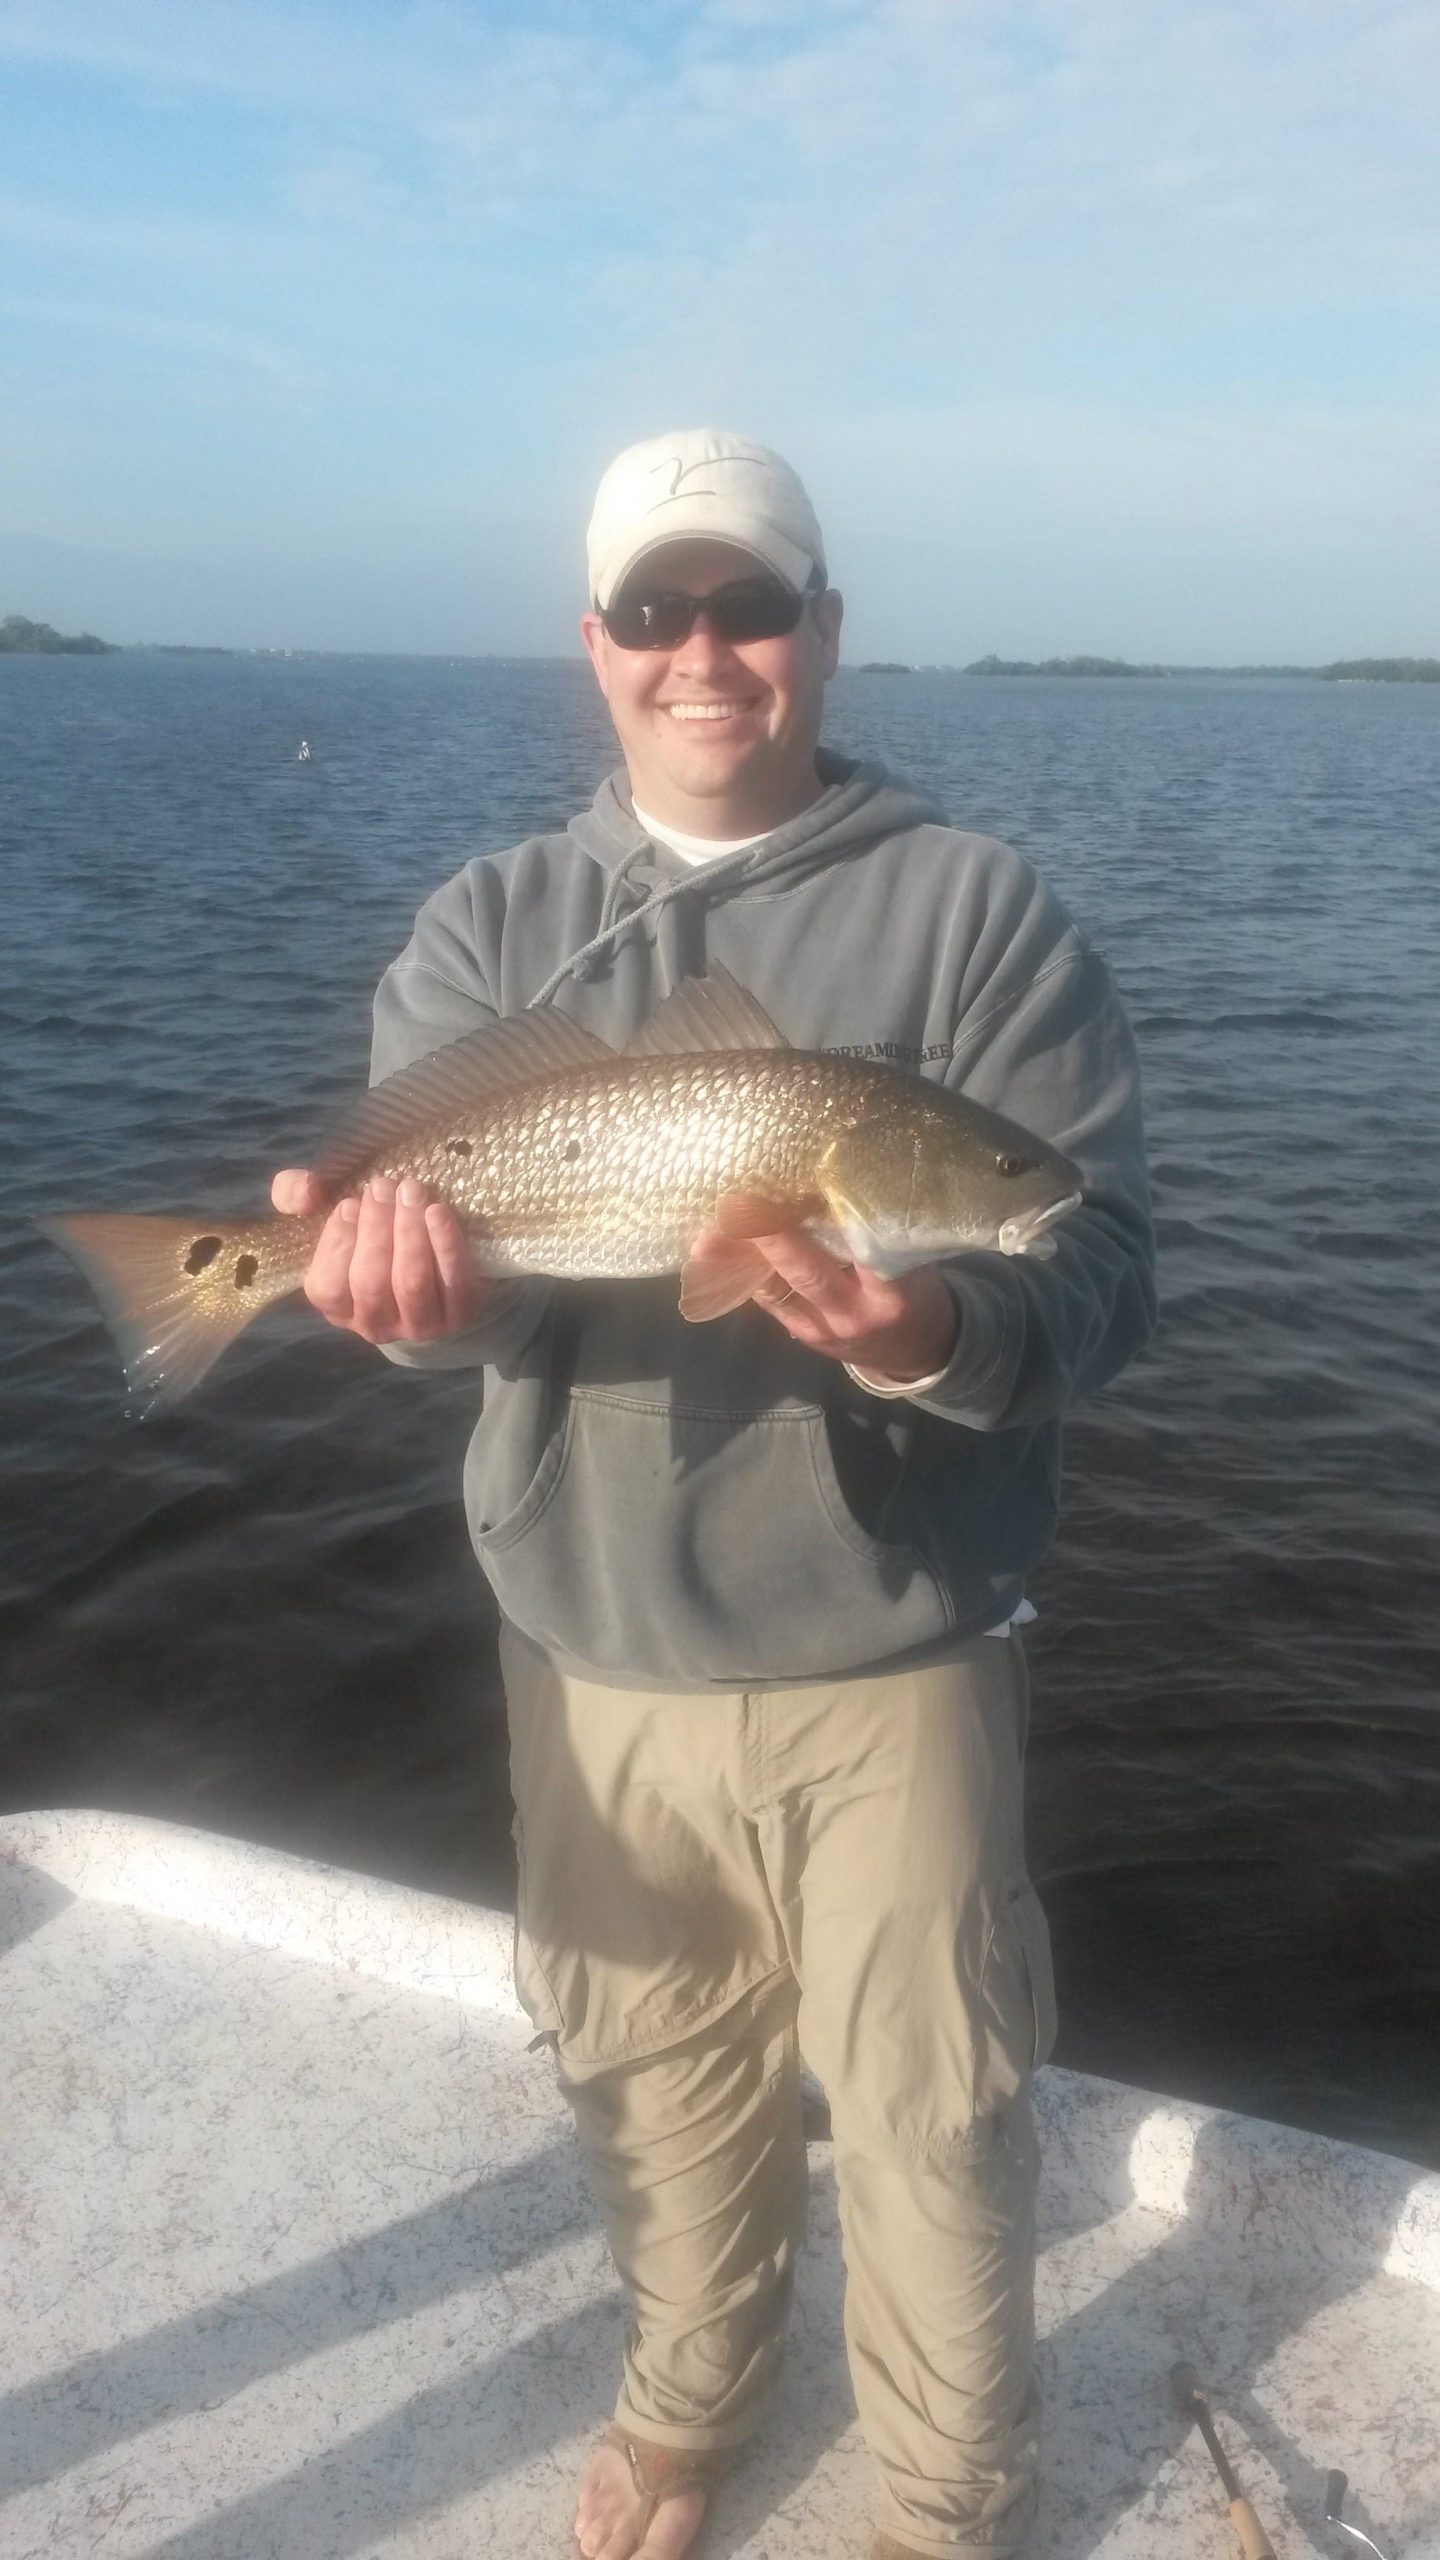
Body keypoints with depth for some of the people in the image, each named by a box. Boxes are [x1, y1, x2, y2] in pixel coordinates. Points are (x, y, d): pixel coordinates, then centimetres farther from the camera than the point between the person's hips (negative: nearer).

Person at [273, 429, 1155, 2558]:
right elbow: (428, 1221, -10)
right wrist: (417, 1277, -33)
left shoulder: (974, 908, -6)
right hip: (591, 1640, 3)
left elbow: (1102, 1261, -13)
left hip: (891, 1646, -2)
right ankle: (688, 2388, 52)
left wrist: (944, 1341, -35)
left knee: (931, 2105, 13)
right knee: (649, 2062, 22)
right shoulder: (492, 924, 3)